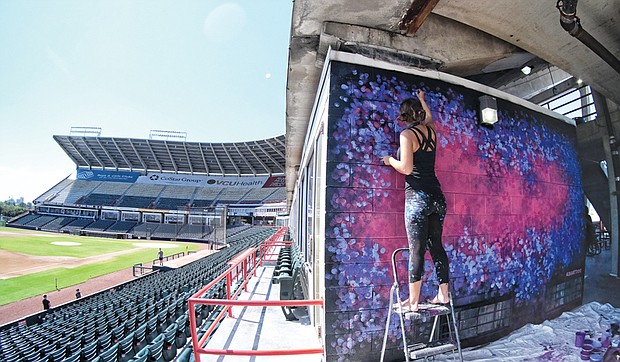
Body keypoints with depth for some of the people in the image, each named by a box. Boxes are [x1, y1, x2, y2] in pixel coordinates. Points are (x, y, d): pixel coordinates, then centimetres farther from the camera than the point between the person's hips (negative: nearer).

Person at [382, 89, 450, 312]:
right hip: (436, 195, 7)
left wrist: (390, 160, 5)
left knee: (416, 249, -3)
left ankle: (413, 302, 5)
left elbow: (406, 168, -13)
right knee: (436, 246, 14)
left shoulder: (407, 134, -7)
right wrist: (422, 99, 51)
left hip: (417, 197, -6)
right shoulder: (431, 129, 11)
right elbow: (429, 116, 36)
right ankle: (443, 294, 23)